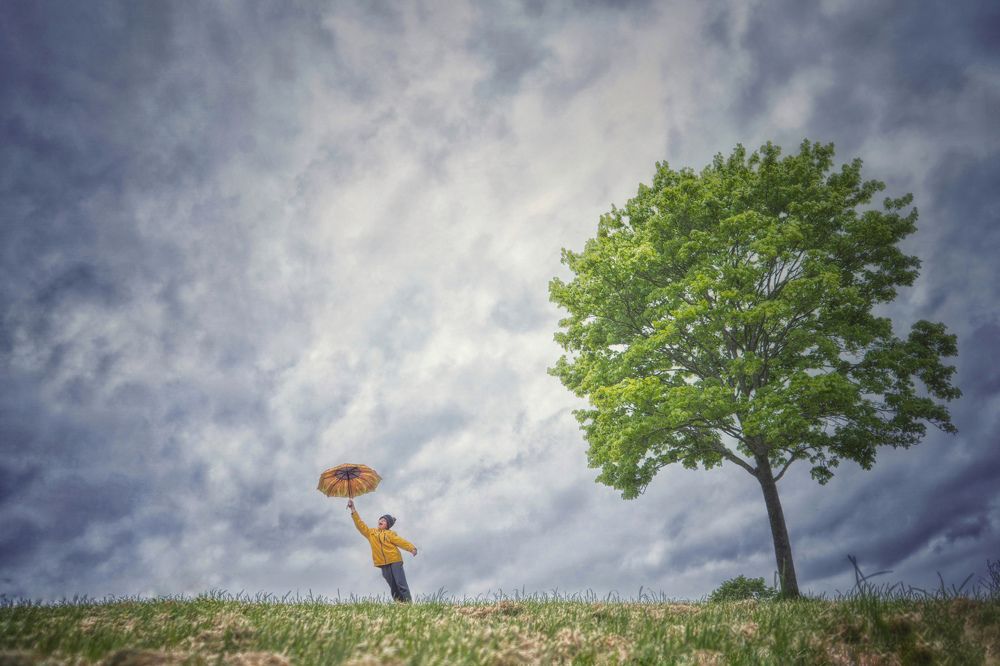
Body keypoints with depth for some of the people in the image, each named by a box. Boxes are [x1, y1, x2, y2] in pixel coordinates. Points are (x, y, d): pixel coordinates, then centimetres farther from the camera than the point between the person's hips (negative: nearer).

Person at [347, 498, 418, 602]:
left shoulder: (390, 534, 3)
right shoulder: (371, 533, 14)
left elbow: (401, 541, -8)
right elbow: (360, 524, 11)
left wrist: (412, 548, -23)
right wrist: (353, 510, 4)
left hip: (394, 561, -3)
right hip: (383, 563, 3)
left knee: (401, 584, -9)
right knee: (393, 586, 2)